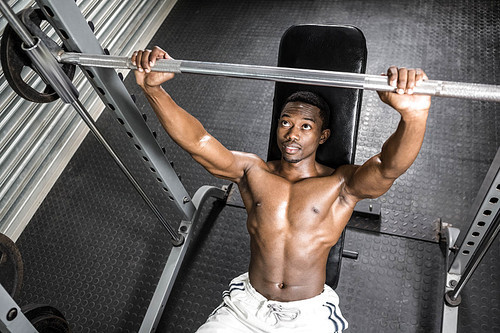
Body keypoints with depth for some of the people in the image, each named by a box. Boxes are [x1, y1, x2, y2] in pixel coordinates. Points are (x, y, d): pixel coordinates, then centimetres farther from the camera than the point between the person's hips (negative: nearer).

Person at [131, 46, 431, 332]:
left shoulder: (341, 183, -6)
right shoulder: (253, 171, 0)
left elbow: (390, 167, -26)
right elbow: (196, 141, -13)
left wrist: (414, 114, -47)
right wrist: (153, 88, -27)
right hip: (246, 304, 2)